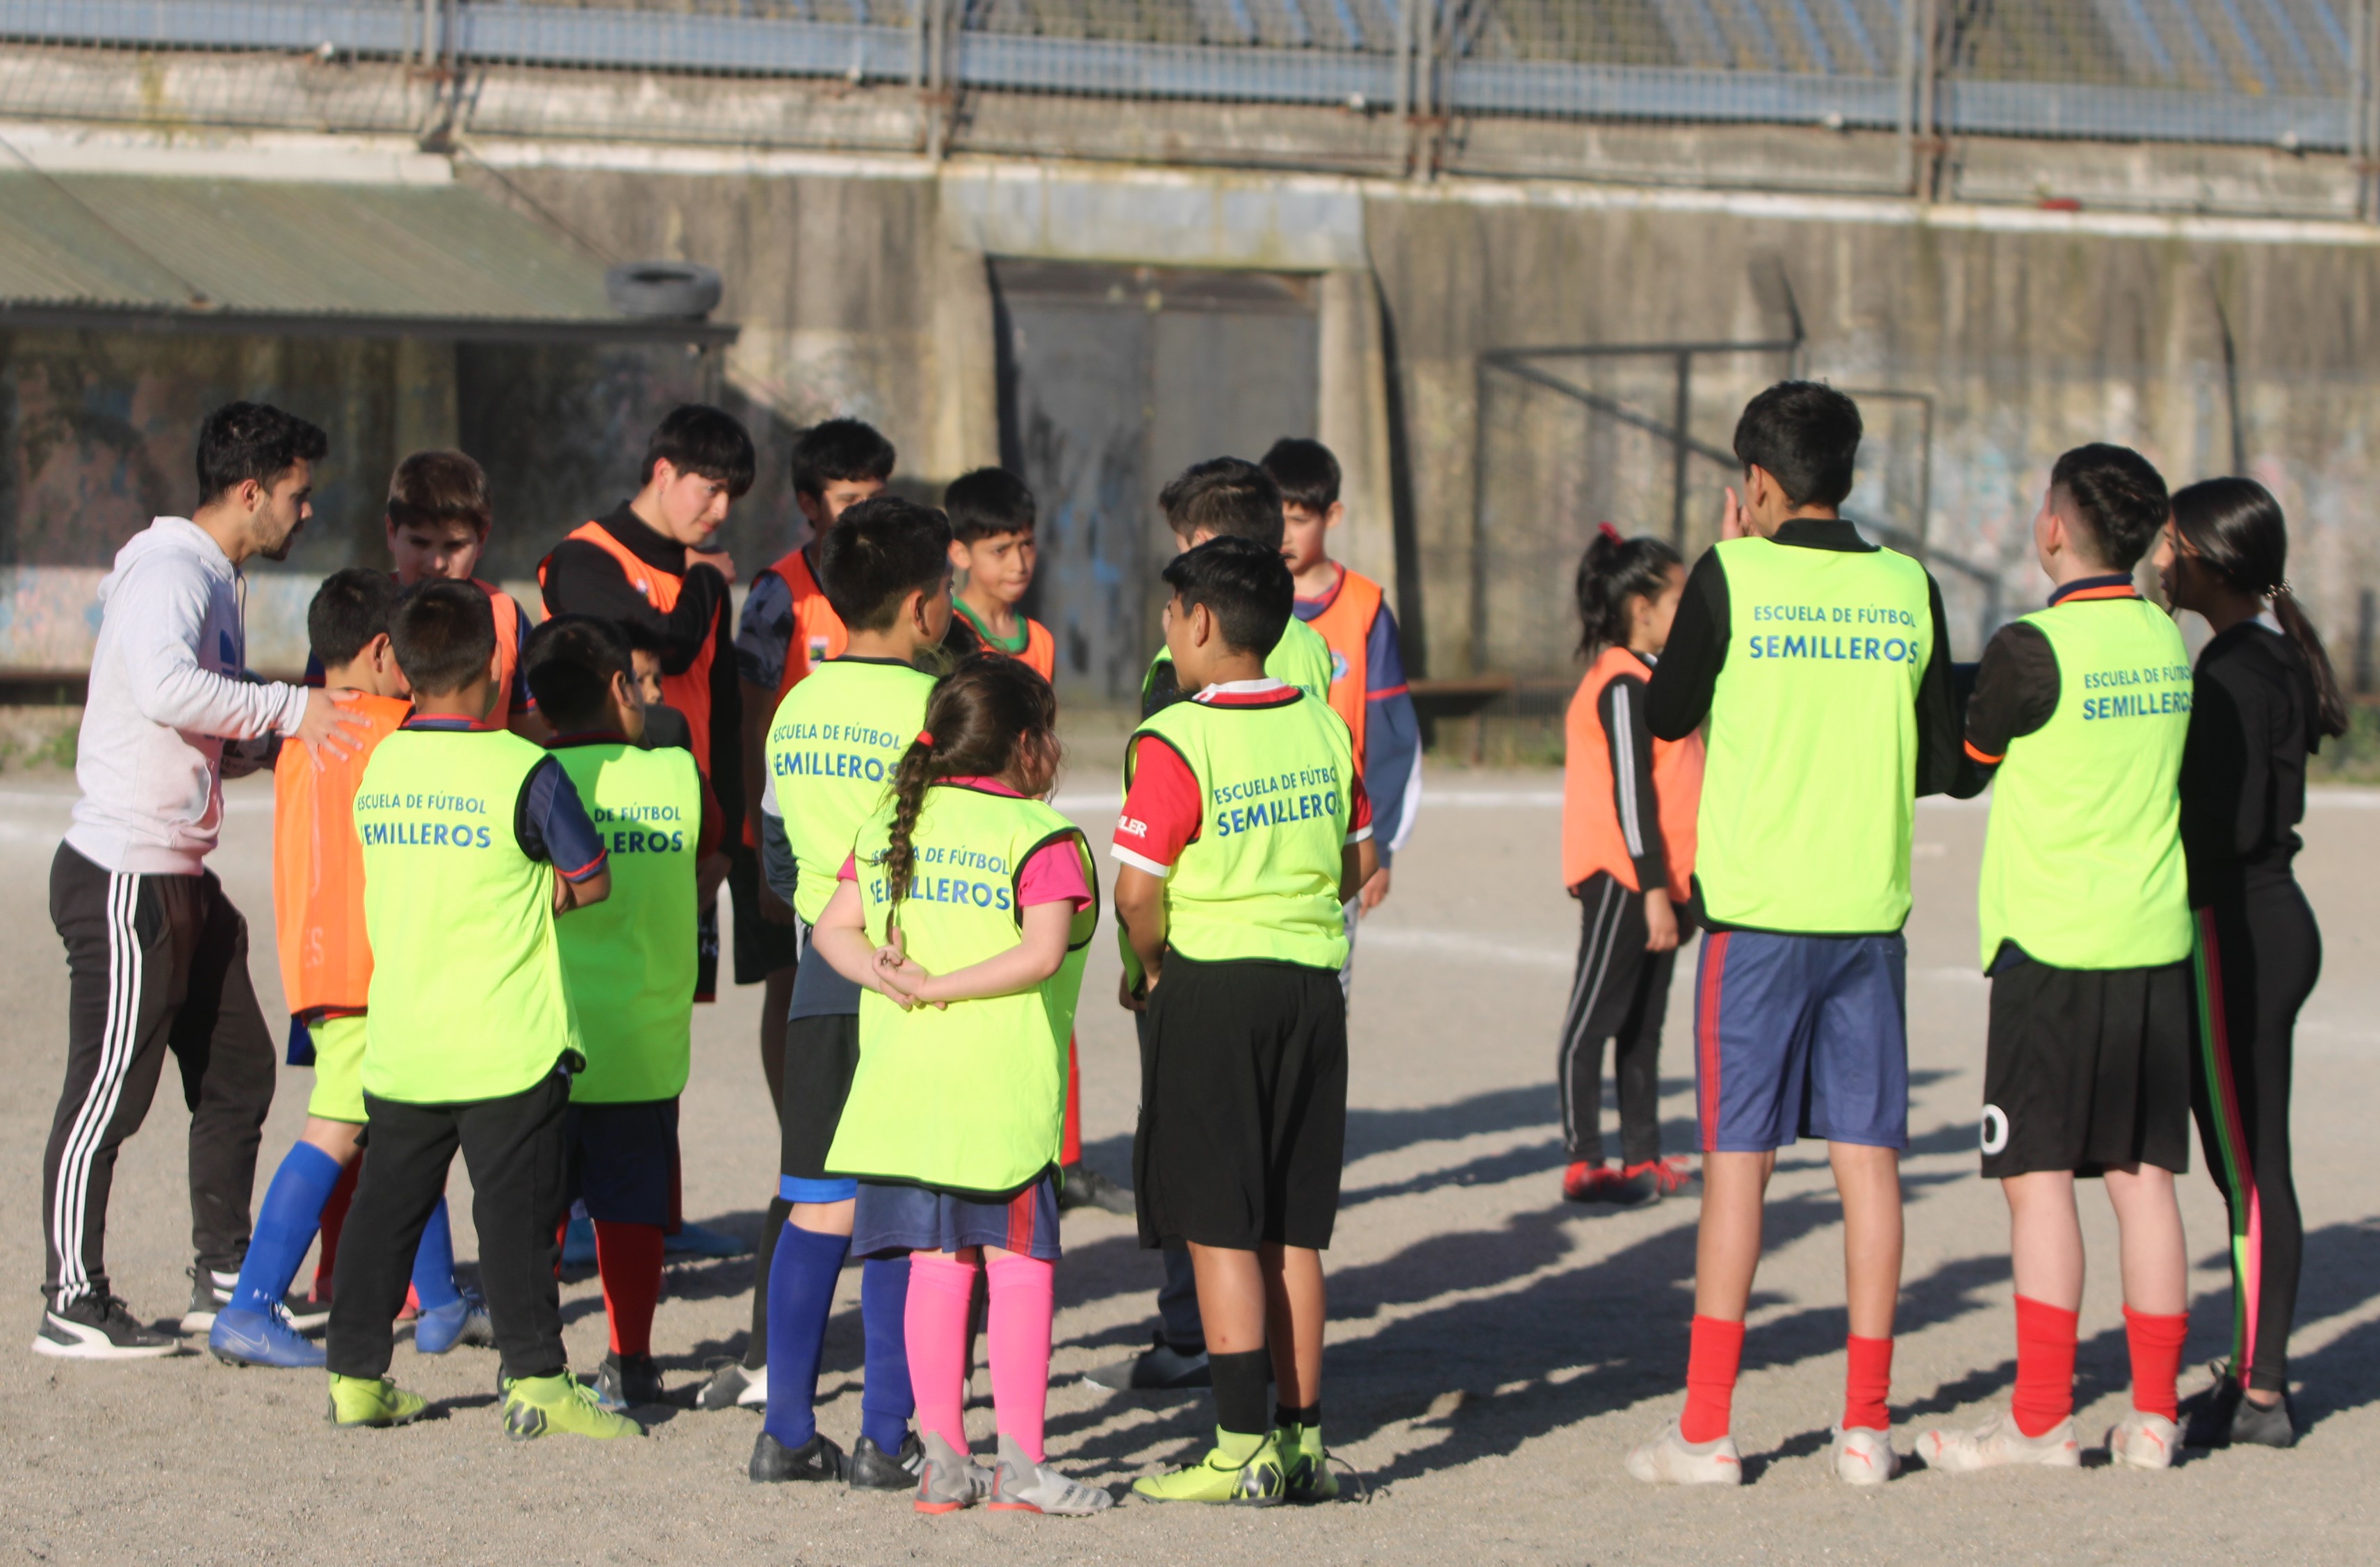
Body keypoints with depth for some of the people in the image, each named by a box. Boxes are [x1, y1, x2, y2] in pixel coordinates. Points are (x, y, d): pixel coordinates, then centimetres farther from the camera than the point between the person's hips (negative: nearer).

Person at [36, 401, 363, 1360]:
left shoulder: (212, 579, 17)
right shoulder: (170, 574, -15)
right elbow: (165, 686, -35)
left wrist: (271, 742, 7)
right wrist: (288, 709, -30)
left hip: (180, 876, 10)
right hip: (124, 876, -10)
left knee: (237, 1072, 13)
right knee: (110, 1092, -5)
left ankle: (223, 1279, 22)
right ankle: (73, 1306, 1)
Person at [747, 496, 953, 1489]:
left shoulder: (797, 708, 9)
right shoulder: (930, 706, -10)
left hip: (819, 979, 6)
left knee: (816, 1209, 9)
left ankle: (787, 1431, 8)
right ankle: (886, 1437, -2)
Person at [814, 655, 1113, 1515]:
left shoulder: (890, 824, 14)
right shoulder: (1042, 837, -6)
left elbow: (834, 928, 10)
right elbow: (1044, 953, -18)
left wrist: (884, 976, -6)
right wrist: (940, 987, -14)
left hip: (902, 1082, 6)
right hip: (1003, 1088, -5)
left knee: (935, 1267, 9)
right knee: (1018, 1263, 0)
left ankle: (942, 1458, 10)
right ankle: (1021, 1461, -2)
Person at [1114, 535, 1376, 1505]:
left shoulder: (1174, 743, -14)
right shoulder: (1324, 729, 6)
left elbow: (1138, 890, -16)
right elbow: (1358, 864, 13)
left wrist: (1148, 970, 1)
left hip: (1211, 987, -6)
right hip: (1314, 986, 6)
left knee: (1218, 1231, -2)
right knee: (1294, 1231, 11)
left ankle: (1243, 1450, -4)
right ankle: (1303, 1441, 13)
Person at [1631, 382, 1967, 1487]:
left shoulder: (1735, 577, -7)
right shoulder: (1907, 588, 4)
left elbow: (1668, 716, 7)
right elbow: (1943, 764, 10)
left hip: (1757, 909, -3)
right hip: (1871, 908, 3)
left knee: (1739, 1159, 0)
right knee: (1869, 1157, 5)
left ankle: (1706, 1428, 0)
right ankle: (1866, 1426, 6)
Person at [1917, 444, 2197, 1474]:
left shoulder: (2033, 650, -13)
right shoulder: (2166, 642, 8)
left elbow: (1958, 762, -1)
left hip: (2053, 945, -6)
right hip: (2156, 940, 6)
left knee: (2039, 1177, -2)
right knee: (2142, 1175, 7)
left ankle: (2042, 1420, -3)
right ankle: (2152, 1415, 8)